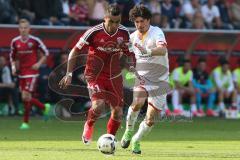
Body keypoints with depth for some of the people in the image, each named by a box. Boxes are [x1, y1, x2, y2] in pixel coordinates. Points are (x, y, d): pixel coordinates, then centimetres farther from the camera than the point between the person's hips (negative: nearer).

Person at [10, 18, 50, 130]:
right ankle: (45, 107, 33)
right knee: (26, 98, 8)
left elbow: (45, 53, 2)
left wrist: (39, 64, -9)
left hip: (32, 72, -5)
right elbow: (12, 56, 16)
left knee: (26, 97, -13)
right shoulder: (15, 42, 3)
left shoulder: (35, 40, -8)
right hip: (21, 73, 5)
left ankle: (25, 122, -2)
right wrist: (13, 67, 0)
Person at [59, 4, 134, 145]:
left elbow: (129, 54, 12)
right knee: (98, 105, -26)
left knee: (118, 113, 1)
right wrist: (69, 74, -12)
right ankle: (89, 126, 7)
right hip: (95, 76, -4)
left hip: (114, 77, 4)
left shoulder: (124, 33, -5)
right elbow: (75, 51, -8)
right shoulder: (94, 32, -16)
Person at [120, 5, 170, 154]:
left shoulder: (157, 32, -13)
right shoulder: (133, 37, 4)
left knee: (150, 120, -3)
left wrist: (148, 51, -50)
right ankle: (129, 131, -6)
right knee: (137, 103, -30)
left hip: (159, 81, -2)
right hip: (142, 78, 2)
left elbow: (163, 50, -35)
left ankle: (136, 140, 24)